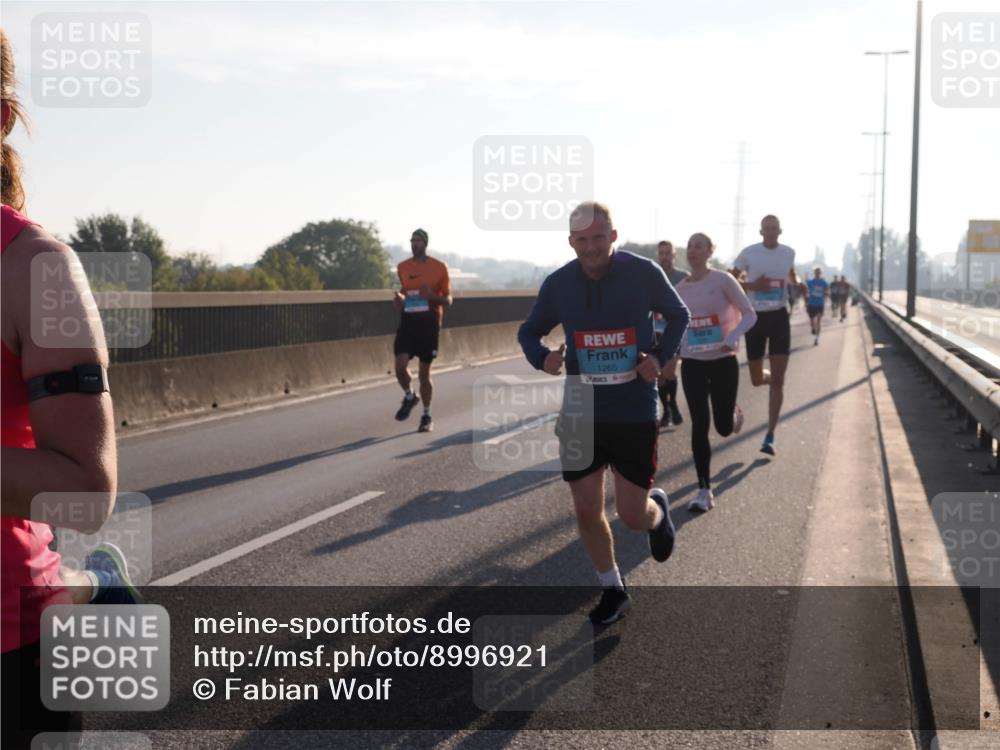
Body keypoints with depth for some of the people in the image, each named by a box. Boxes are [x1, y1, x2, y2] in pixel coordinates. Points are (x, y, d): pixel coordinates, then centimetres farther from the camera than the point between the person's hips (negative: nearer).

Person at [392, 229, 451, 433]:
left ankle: (427, 416, 19)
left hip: (429, 323, -2)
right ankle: (409, 396, 17)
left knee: (424, 372, 3)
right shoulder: (402, 268, 8)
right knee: (400, 365, -14)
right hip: (407, 322, 2)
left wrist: (431, 296, -19)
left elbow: (448, 299, 1)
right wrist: (399, 300, 1)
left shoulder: (439, 267, -2)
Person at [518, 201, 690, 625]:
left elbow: (678, 315, 6)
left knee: (632, 515, 1)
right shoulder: (557, 284, -6)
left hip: (635, 413, -2)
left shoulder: (644, 273, -11)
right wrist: (542, 358, -14)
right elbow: (529, 332, 8)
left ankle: (657, 512, 40)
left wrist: (661, 356, -11)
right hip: (581, 414, 2)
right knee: (586, 511, 5)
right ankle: (612, 590, 27)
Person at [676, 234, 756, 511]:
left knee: (724, 427, 3)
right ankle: (705, 491, 1)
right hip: (692, 363, 3)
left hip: (723, 361, -2)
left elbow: (749, 315, -7)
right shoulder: (679, 289, 4)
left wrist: (731, 339, -23)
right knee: (699, 425, -5)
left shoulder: (723, 280, -8)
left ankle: (735, 413, 43)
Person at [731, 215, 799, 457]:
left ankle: (770, 437, -4)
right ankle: (770, 377, 46)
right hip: (755, 317, -1)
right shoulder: (749, 253, -6)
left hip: (779, 317, 1)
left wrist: (798, 284, -2)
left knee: (777, 380, -7)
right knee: (757, 380, 6)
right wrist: (753, 285, -18)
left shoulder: (788, 253, 2)